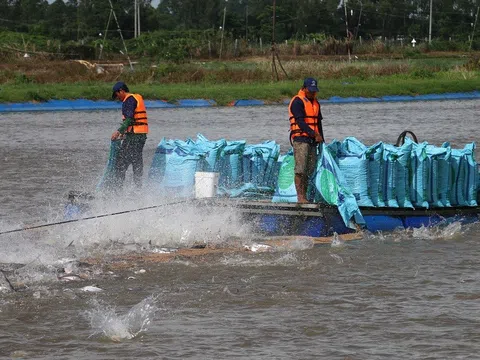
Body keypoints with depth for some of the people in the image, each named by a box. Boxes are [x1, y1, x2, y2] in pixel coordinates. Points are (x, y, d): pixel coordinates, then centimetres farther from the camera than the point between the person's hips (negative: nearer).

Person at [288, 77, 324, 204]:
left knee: (310, 170, 3)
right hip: (300, 139, -8)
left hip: (312, 141, 8)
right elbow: (300, 122, -15)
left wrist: (321, 140, 16)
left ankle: (304, 196, 6)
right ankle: (300, 197, -13)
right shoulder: (297, 102, -6)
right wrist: (314, 134, -22)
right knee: (300, 170, -11)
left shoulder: (315, 103, 20)